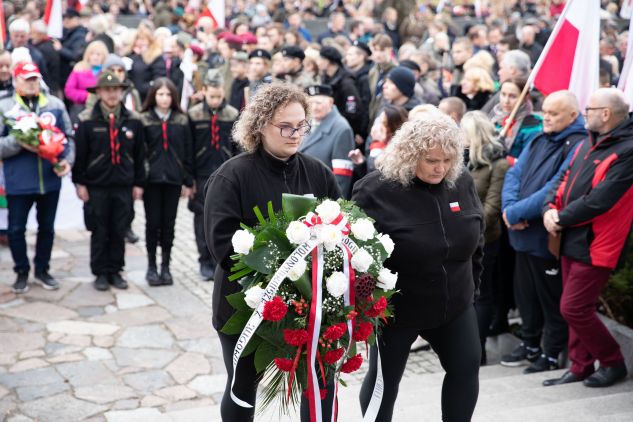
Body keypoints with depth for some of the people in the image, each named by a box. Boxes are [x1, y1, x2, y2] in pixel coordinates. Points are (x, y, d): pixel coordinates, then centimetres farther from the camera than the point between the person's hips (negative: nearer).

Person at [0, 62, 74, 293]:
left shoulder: (55, 104, 5)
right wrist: (19, 142, -21)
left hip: (50, 179, 2)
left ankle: (42, 269, 32)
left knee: (47, 227, 14)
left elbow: (68, 136, 8)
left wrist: (67, 160, -7)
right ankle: (22, 272, 26)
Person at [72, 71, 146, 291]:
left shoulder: (133, 120, 3)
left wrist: (139, 183, 6)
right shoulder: (86, 120, -5)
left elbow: (139, 155, 7)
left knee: (119, 232, 8)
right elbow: (79, 153, -3)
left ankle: (115, 271, 20)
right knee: (99, 232, 6)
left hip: (124, 186, 2)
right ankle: (100, 273, 17)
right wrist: (79, 183, -5)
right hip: (96, 186, -2)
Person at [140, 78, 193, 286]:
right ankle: (151, 266, 15)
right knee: (153, 223, 3)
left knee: (168, 224, 6)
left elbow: (187, 152, 6)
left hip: (173, 179, 2)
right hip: (151, 179, -1)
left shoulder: (182, 121, 5)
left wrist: (188, 181, 4)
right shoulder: (144, 120, -1)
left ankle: (166, 266, 17)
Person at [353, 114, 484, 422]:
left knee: (466, 368, 9)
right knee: (384, 379, 9)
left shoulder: (461, 182, -3)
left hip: (455, 303, 5)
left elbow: (475, 239, 10)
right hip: (395, 307, -4)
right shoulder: (376, 190, -20)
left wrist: (471, 285, 12)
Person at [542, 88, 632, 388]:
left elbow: (599, 201, -24)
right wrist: (549, 208, -6)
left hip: (594, 246, -9)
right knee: (577, 309, 14)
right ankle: (580, 367, 27)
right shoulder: (587, 144, 11)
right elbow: (564, 180, 13)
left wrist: (561, 219, -15)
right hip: (571, 240, 9)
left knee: (573, 309, -6)